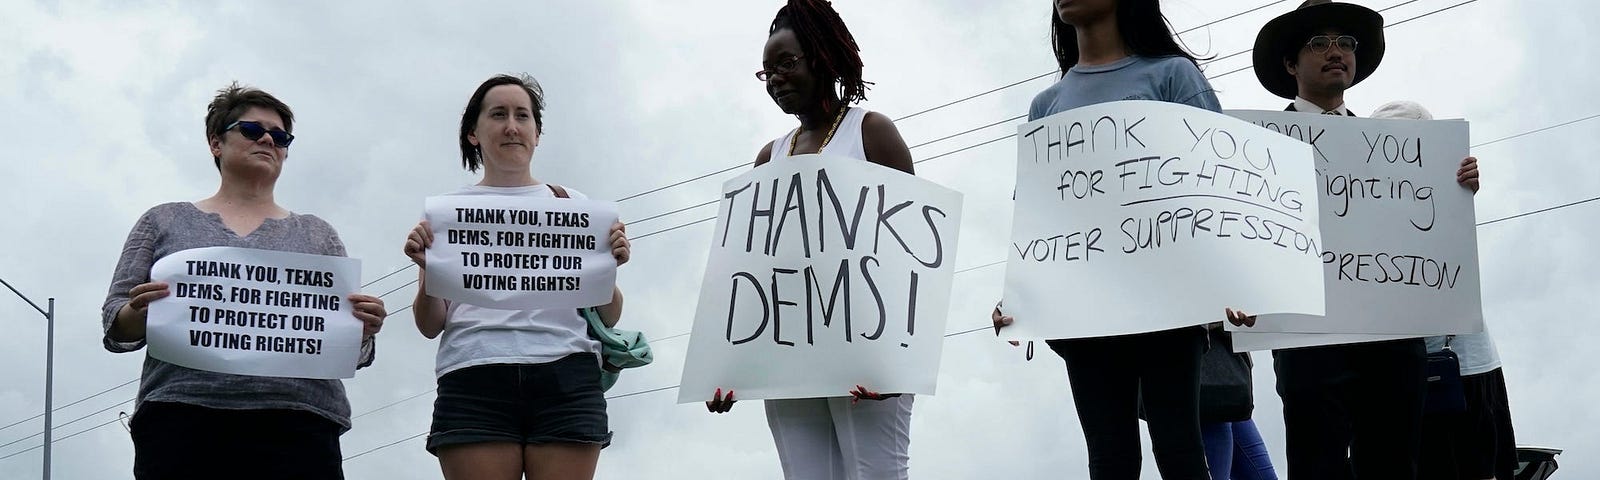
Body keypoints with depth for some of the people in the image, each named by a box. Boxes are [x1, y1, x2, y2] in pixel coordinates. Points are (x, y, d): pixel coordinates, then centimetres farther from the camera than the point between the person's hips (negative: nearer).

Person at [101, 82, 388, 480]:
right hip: (182, 419, -1)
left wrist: (362, 331, -6)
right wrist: (138, 315, -9)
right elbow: (116, 326, 14)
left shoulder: (317, 235, 21)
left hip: (297, 426, 1)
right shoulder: (164, 222, 19)